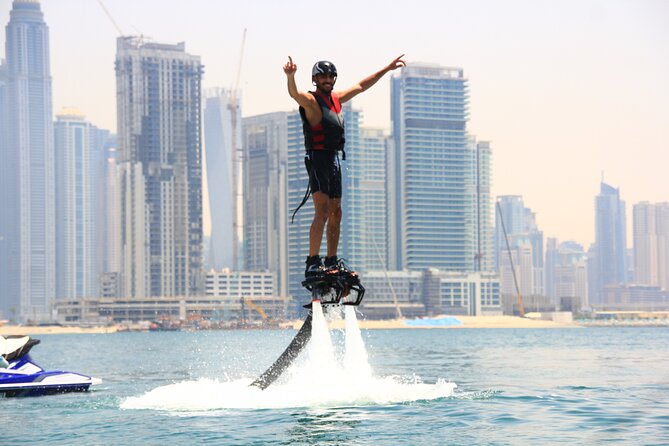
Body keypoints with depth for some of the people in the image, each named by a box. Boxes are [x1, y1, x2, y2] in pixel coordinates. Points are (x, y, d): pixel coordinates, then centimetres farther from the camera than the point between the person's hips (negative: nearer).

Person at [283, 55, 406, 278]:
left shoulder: (336, 98, 16)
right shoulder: (310, 100, -8)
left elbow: (361, 86, 27)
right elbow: (295, 94, -30)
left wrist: (387, 69, 31)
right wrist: (290, 77, -52)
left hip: (334, 159, 9)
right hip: (317, 158, -9)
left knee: (336, 212, 12)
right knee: (322, 211, -18)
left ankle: (332, 261, 20)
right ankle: (312, 263, -22)